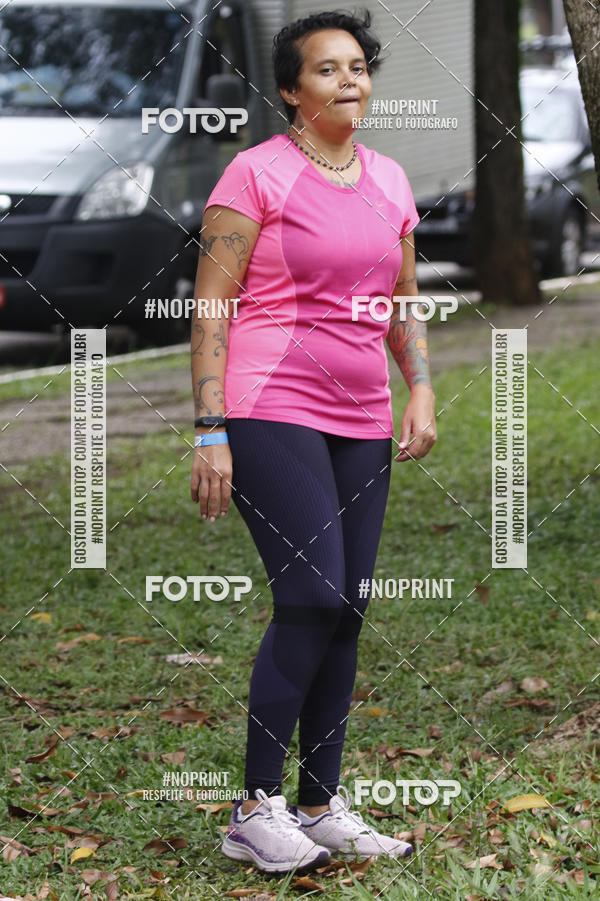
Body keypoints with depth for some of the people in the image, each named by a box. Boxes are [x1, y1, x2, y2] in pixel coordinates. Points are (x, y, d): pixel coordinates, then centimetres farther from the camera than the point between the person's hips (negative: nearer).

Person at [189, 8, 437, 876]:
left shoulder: (390, 181, 13)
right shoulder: (257, 173, -5)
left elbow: (404, 305, 23)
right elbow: (211, 310, -7)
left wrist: (422, 390, 7)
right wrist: (211, 431, -13)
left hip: (361, 424, 6)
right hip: (271, 413, -6)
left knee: (346, 612, 5)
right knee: (311, 598, -15)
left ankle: (321, 806, 14)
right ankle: (255, 810, -4)